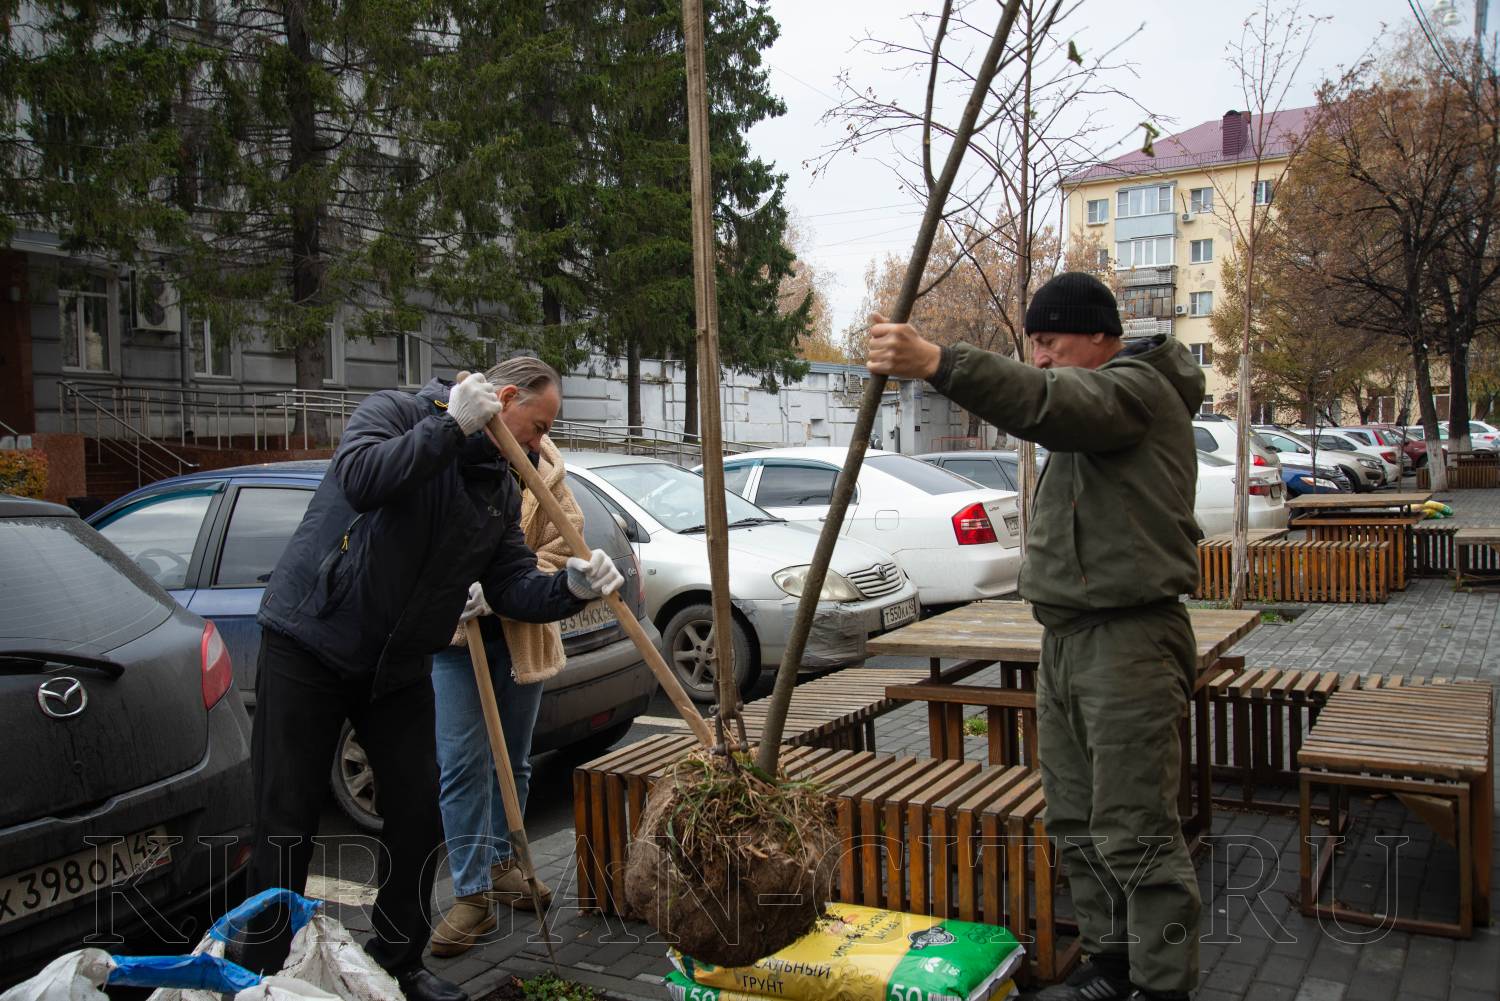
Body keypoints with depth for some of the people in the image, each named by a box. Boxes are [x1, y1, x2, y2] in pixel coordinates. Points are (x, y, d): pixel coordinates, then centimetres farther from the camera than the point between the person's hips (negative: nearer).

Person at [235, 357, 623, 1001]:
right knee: (287, 821, 2)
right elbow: (361, 479, -31)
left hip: (400, 669, 6)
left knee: (418, 817, 7)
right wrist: (452, 424, -28)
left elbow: (513, 588, 1)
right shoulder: (394, 412, -10)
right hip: (307, 646, -5)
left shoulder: (502, 492, 7)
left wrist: (572, 588, -18)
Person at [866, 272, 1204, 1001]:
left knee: (1134, 832, -6)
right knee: (1077, 825, 15)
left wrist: (937, 365, -47)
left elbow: (1049, 404, -33)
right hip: (1066, 637, 10)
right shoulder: (1093, 403, 22)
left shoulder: (1135, 388, -11)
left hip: (1128, 642, -10)